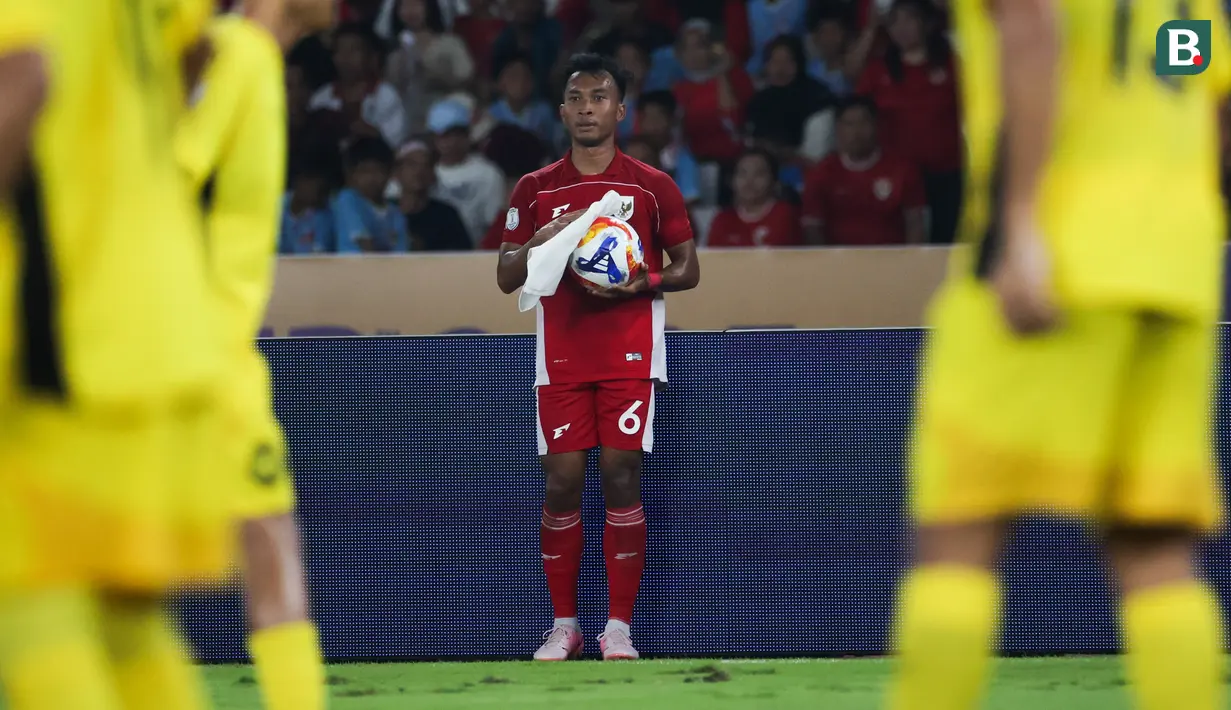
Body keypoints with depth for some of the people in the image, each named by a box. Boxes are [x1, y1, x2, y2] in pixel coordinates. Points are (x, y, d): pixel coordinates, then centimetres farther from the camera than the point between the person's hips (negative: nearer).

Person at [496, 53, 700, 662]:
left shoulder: (652, 187, 5)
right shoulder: (534, 190, 9)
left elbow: (688, 269, 7)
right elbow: (506, 278, 9)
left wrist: (642, 281, -13)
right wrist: (537, 243, -11)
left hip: (630, 354, -2)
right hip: (560, 355, 2)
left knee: (621, 476, -7)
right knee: (562, 481, -4)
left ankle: (619, 627, -3)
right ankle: (564, 623, 6)